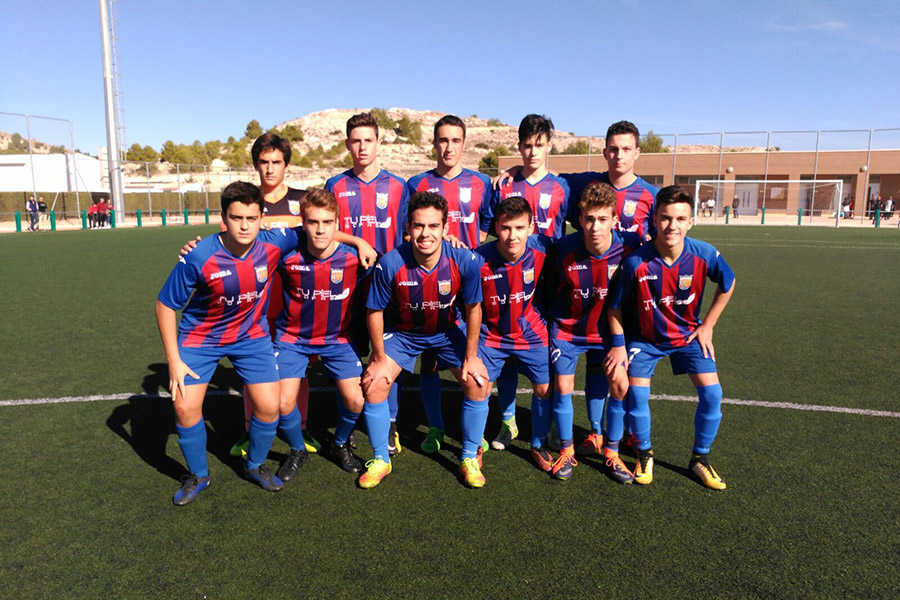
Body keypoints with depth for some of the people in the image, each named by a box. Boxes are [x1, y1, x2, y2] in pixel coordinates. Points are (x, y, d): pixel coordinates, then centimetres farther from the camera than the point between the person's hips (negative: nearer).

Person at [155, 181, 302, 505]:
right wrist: (174, 361, -14)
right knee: (185, 407, -8)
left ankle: (255, 465, 28)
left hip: (252, 335, 2)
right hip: (200, 337, -1)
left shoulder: (274, 243, -22)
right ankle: (198, 475, 21)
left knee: (269, 407, -3)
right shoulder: (199, 258, -27)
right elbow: (165, 305, -14)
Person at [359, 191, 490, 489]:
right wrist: (380, 359, -10)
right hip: (402, 332, 0)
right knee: (373, 385, -11)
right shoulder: (390, 264, -30)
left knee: (478, 383, -11)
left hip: (448, 331, 1)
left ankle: (470, 458, 12)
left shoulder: (465, 261, -28)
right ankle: (380, 460, 12)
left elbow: (473, 308, -12)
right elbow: (375, 311, -15)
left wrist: (470, 358, -8)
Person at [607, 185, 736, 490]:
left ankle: (700, 458, 16)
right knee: (637, 394, -10)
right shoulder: (636, 262, -27)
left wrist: (707, 325, 1)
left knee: (711, 393, -7)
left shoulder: (704, 255, -21)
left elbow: (728, 285, 1)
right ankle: (645, 455, 17)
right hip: (645, 337, -1)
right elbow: (615, 305, -11)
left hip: (688, 334, 2)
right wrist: (618, 344, -10)